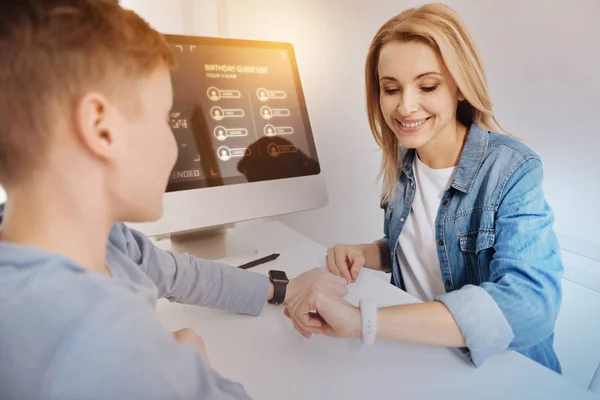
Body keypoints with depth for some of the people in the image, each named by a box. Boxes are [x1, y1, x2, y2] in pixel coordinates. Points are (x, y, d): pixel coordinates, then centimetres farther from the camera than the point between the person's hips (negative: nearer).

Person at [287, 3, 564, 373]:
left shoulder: (513, 170, -17)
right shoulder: (403, 161, -2)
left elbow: (529, 305, -29)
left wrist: (359, 320, -37)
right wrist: (362, 253, -9)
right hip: (418, 355, 4)